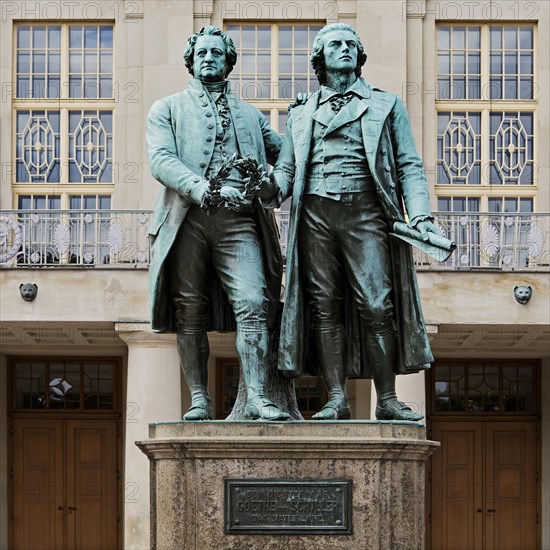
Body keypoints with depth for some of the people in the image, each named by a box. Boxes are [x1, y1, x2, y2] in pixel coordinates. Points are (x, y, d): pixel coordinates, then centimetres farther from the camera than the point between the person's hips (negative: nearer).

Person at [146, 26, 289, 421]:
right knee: (190, 313, -2)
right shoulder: (168, 109, 15)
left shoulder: (250, 115, 25)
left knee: (253, 304, -14)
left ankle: (257, 396, -16)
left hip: (238, 221, 1)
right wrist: (205, 190, -19)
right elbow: (161, 159, -2)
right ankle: (199, 401, 3)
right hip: (187, 219, -1)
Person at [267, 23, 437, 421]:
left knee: (376, 306, -9)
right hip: (315, 214, 2)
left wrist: (421, 215, -5)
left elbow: (409, 165, 10)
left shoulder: (386, 105, 16)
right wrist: (268, 190, -7)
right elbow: (286, 169, 17)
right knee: (325, 307, -2)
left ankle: (387, 400, -4)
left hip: (365, 212, -2)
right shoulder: (301, 114, 21)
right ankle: (337, 399, 0)